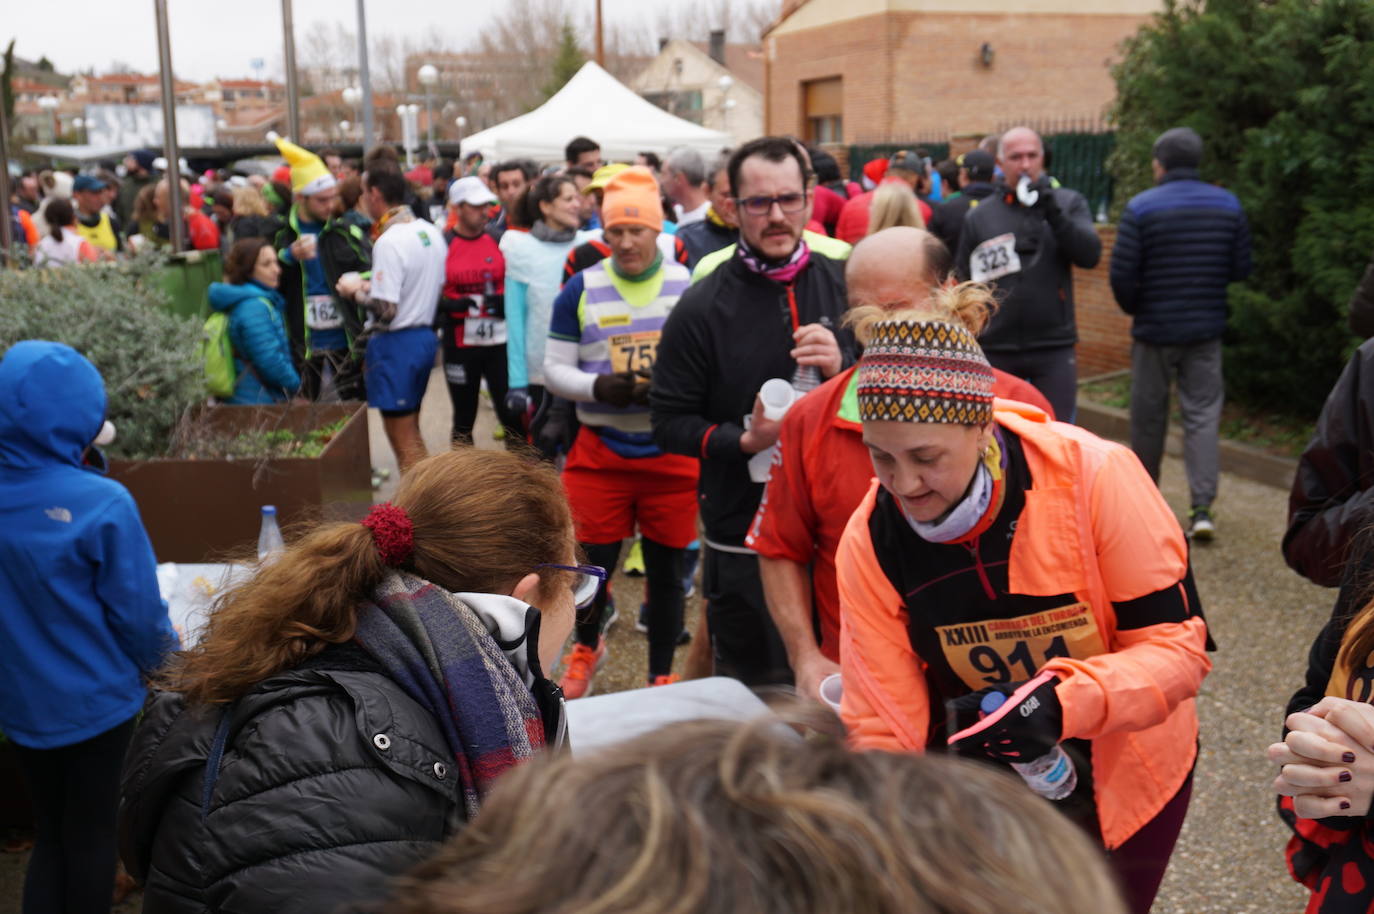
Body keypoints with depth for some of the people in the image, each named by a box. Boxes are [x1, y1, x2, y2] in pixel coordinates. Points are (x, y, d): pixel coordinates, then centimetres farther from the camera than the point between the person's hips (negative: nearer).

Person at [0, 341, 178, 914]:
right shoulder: (101, 503, -25)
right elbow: (136, 613, -17)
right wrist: (161, 665, 3)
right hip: (95, 698, -4)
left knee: (49, 832, 21)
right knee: (92, 831, 14)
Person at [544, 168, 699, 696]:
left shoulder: (690, 287, -1)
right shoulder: (580, 290, 1)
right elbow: (554, 367, 3)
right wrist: (597, 386, -17)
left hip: (672, 453, 0)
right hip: (600, 450, 0)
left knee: (665, 569, 10)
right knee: (594, 561, 9)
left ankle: (662, 678, 28)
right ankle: (586, 648, 40)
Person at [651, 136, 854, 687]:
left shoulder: (846, 287, 3)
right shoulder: (703, 307, -4)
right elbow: (669, 420, -2)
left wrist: (844, 369, -13)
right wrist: (744, 440, -19)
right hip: (745, 542, -2)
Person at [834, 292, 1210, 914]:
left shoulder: (1094, 476, -27)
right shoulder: (869, 543, -19)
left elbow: (1178, 645, -21)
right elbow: (883, 734, -15)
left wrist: (1061, 702, -37)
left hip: (1122, 775, -1)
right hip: (983, 788, 2)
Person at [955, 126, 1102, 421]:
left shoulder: (1069, 203, 6)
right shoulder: (979, 216, 6)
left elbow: (1090, 255, -8)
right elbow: (963, 283, 9)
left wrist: (1053, 212, -18)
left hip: (1054, 347, -1)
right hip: (996, 350, 1)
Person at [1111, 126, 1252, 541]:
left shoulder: (1141, 208, -12)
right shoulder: (1228, 205, 0)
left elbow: (1122, 273, -14)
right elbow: (1241, 269, 3)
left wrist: (1133, 309, 5)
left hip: (1155, 329, -2)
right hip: (1206, 329, 2)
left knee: (1148, 416, 12)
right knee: (1202, 415, 4)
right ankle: (1202, 508, -6)